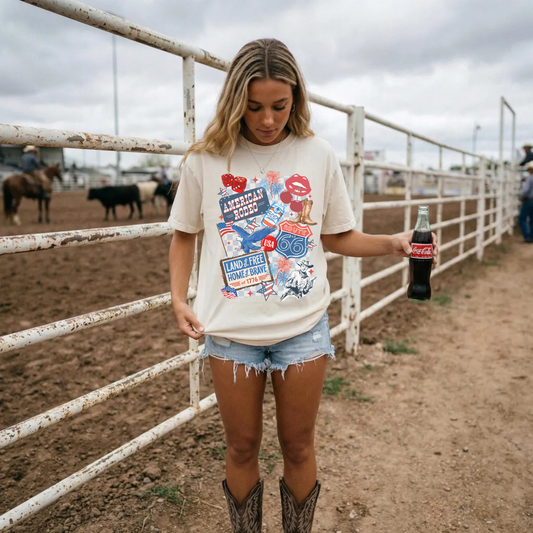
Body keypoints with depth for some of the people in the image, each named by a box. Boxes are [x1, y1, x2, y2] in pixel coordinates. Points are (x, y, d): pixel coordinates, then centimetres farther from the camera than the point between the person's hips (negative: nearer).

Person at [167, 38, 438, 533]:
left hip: (303, 326, 1)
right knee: (241, 447, 15)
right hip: (231, 329, 0)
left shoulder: (317, 155, -1)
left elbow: (336, 236, 7)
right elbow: (184, 234, 7)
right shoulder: (206, 159, -4)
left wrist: (394, 243, -8)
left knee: (298, 446, 15)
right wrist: (178, 297, -4)